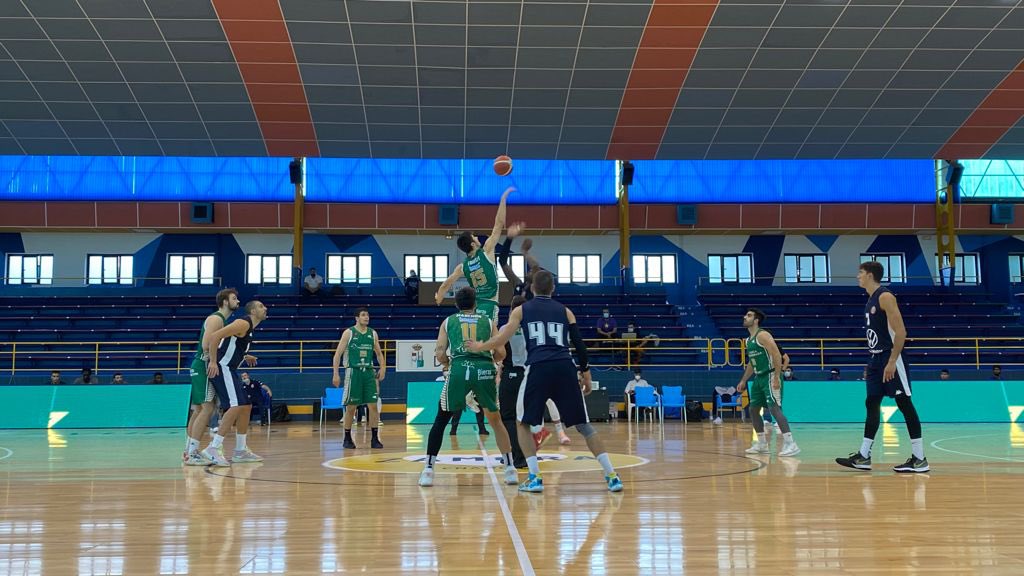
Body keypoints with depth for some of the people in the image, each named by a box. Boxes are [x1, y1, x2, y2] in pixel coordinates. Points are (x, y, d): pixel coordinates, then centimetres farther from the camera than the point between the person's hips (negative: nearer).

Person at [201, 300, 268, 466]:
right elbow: (215, 336, -23)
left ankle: (240, 451, 17)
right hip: (221, 368, -11)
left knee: (246, 406, 12)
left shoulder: (249, 328, 17)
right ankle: (214, 448, -20)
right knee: (237, 406, -20)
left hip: (229, 370, 11)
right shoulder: (244, 323, -13)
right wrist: (213, 362, -24)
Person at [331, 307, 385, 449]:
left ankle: (374, 438, 3)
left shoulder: (373, 333, 8)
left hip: (369, 372, 3)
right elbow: (338, 354, -4)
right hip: (353, 372, -3)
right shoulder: (348, 333, -3)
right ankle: (347, 439, 14)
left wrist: (382, 368, 1)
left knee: (373, 405, -3)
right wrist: (335, 374, -11)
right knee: (351, 407, 2)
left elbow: (379, 353, 17)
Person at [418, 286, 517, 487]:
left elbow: (439, 354, 10)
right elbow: (500, 354, 14)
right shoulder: (488, 321, 22)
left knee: (441, 420, 16)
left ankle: (428, 470, 10)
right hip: (485, 370, 1)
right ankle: (510, 469, 18)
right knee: (495, 420, 21)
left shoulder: (448, 321, 20)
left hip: (459, 369, -1)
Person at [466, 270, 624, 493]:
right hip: (565, 368, 2)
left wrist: (479, 347, 23)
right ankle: (612, 476, 3)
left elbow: (502, 339, 7)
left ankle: (534, 478, 5)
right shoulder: (565, 311, 19)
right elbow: (579, 344, 13)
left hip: (538, 368, -2)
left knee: (524, 423, 16)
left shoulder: (521, 310, 14)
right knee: (583, 424, 10)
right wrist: (586, 372, 21)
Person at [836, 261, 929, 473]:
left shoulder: (885, 297, -13)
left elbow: (901, 332, -19)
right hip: (876, 359, 10)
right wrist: (873, 361, 21)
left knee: (905, 405, -5)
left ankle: (919, 459, -1)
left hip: (891, 359, -10)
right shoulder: (870, 300, 15)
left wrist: (892, 362, -23)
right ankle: (863, 456, 13)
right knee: (871, 404, 9)